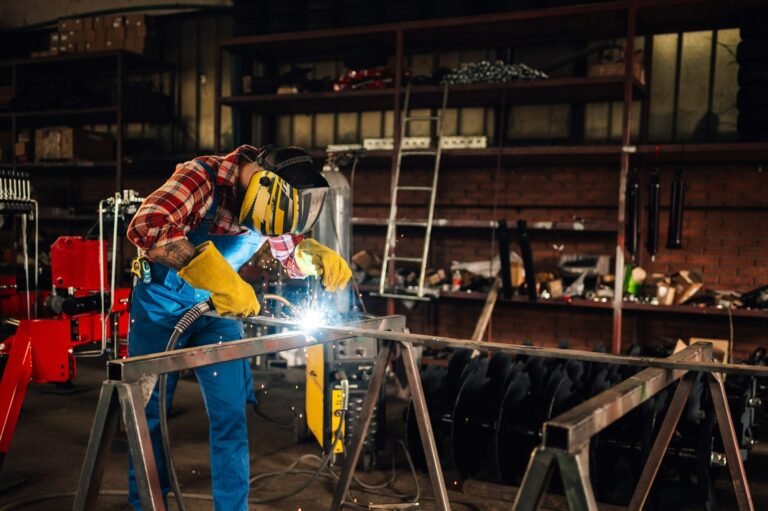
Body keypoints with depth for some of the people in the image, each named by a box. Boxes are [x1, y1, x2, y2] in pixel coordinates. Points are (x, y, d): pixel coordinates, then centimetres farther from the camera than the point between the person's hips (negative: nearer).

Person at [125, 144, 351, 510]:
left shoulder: (268, 197, -9)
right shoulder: (203, 178, -26)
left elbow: (292, 252, 5)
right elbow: (146, 227, -42)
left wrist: (320, 257, -19)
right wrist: (218, 277, -49)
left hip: (218, 308, 4)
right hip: (163, 306, -4)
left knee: (231, 416, 0)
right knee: (150, 415, 7)